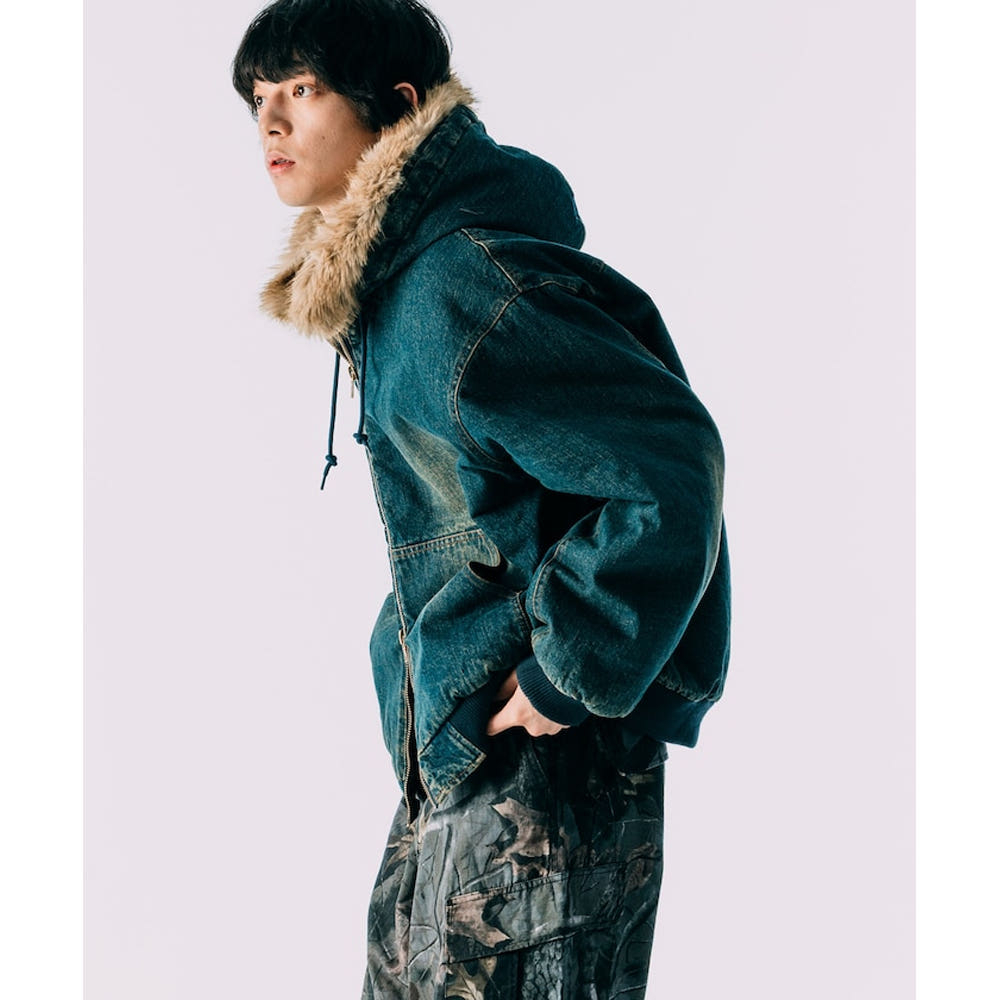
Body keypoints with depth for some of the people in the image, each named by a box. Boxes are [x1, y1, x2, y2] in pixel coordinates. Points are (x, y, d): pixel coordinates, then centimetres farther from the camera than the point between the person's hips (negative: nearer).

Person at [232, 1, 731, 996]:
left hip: (538, 764, -10)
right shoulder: (384, 278, 9)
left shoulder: (467, 287, -23)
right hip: (455, 746, 10)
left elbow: (672, 465, -27)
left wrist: (567, 671, -21)